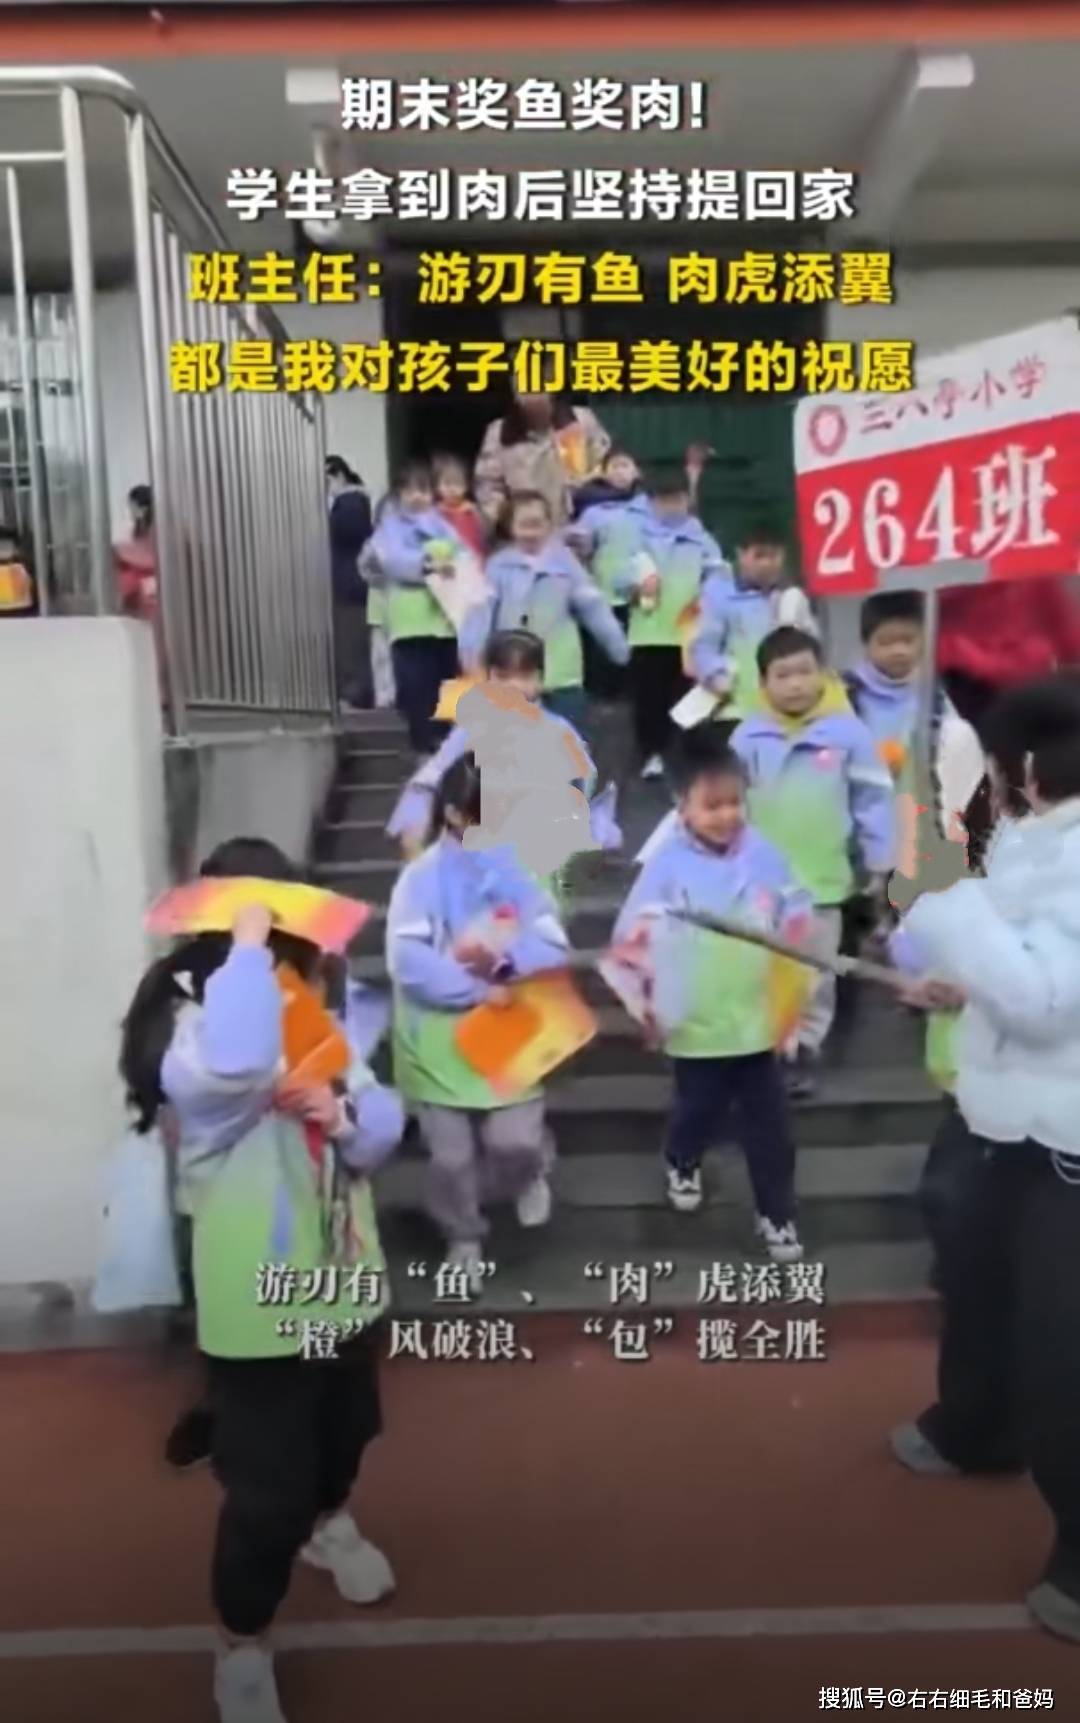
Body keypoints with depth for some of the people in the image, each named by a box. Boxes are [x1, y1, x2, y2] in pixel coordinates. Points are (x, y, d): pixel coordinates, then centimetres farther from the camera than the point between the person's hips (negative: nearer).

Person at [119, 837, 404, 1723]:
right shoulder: (194, 1048, -24)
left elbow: (385, 1125, -3)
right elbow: (238, 1066, -50)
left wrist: (347, 1114, -25)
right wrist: (248, 946, -39)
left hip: (343, 1286, 8)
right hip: (261, 1313, -7)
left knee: (345, 1433, 30)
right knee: (265, 1492, 4)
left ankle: (330, 1525, 61)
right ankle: (243, 1647, 30)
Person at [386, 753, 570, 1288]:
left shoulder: (519, 868, -1)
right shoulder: (423, 876, -10)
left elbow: (553, 947, -6)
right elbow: (407, 962, -19)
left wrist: (505, 961, -24)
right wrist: (478, 990, -21)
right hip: (440, 1043, -1)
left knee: (515, 1142, -3)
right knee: (452, 1157, 9)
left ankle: (530, 1174, 35)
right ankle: (464, 1239, 35)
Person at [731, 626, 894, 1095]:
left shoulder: (848, 733, -10)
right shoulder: (749, 736, -7)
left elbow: (873, 801, -2)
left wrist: (878, 864, 1)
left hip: (823, 878, -1)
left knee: (816, 972, 13)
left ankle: (804, 1048, 29)